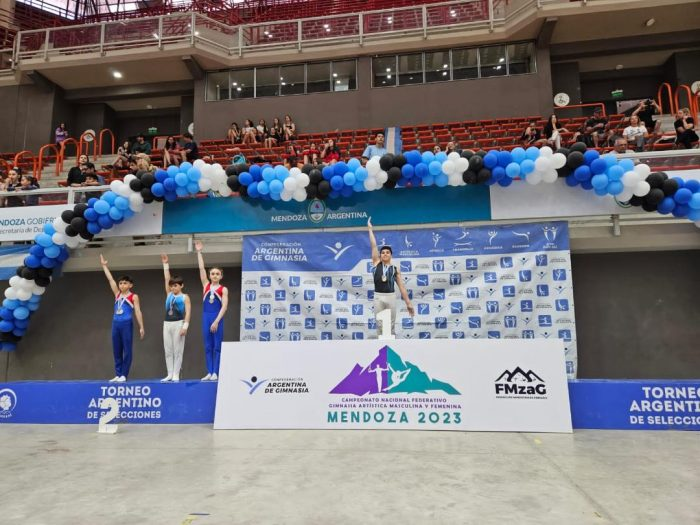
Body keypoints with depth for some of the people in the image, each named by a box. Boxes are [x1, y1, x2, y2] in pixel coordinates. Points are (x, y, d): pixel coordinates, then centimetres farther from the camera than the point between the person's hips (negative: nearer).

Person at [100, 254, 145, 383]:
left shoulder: (134, 296, -2)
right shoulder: (117, 294, 12)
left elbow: (138, 312, -5)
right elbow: (110, 279, 12)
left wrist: (141, 327, -10)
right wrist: (104, 265, 11)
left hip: (126, 324, -6)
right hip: (116, 324, 6)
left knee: (127, 350, -1)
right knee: (116, 351, 8)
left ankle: (123, 375, 2)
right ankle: (118, 374, 15)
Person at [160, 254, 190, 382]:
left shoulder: (185, 297, 0)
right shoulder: (169, 295, 13)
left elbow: (188, 312, -7)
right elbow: (167, 279, 9)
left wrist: (185, 326, -17)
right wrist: (165, 264, 7)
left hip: (178, 324, -5)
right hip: (167, 324, 6)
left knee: (178, 351, -2)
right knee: (168, 351, 6)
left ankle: (176, 375, 1)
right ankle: (170, 374, 11)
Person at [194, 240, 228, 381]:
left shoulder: (223, 289, -1)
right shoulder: (206, 285, 9)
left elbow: (224, 306, -9)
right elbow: (201, 268, 6)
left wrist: (216, 321, -17)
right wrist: (199, 252, 4)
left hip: (217, 318, -4)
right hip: (206, 316, 4)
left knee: (217, 346, -1)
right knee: (208, 347, 5)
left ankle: (215, 373, 1)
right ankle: (209, 373, 9)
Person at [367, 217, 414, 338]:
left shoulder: (395, 269, 9)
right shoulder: (376, 263, 9)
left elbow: (402, 287, 7)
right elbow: (373, 246, 8)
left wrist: (408, 303, 2)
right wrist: (370, 229, 9)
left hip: (390, 297, 0)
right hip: (378, 297, 0)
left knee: (391, 325, 3)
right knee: (379, 325, 2)